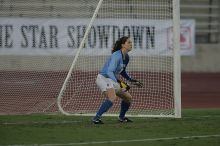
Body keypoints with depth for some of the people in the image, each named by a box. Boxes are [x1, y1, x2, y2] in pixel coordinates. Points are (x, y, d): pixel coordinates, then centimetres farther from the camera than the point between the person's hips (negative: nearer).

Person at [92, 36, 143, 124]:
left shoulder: (126, 57, 7)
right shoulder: (117, 56, -23)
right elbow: (109, 72, -31)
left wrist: (131, 81, 21)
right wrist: (119, 82, -42)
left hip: (112, 80, 10)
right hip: (103, 78, -10)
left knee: (128, 97, 15)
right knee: (112, 97, -34)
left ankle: (121, 117, 37)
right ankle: (96, 118, -34)